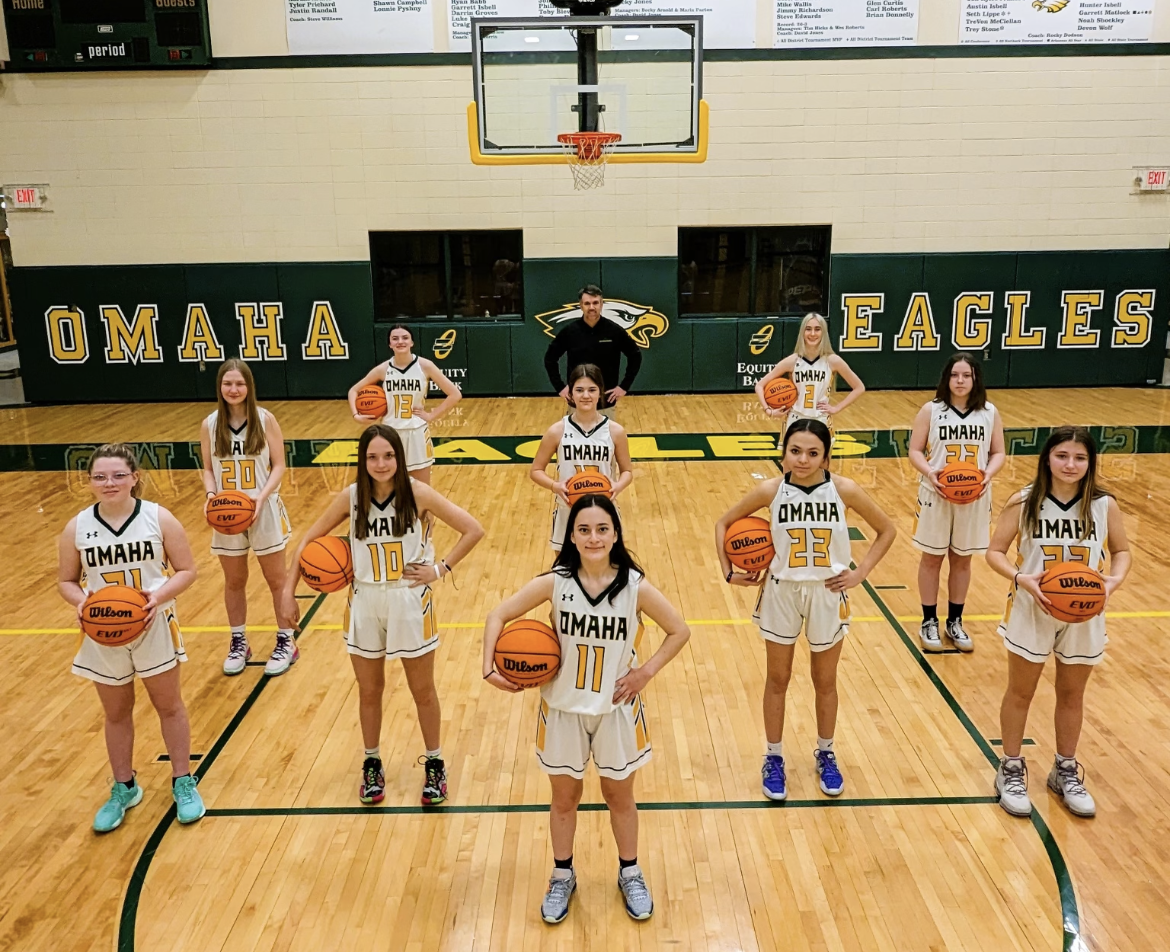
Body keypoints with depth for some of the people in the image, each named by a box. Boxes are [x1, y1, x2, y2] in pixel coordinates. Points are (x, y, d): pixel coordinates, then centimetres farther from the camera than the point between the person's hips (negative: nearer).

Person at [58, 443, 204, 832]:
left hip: (154, 628, -2)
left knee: (169, 706, 12)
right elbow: (66, 581, 3)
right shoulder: (77, 528, -6)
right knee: (116, 714, 16)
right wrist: (81, 602, -19)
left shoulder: (159, 519, -11)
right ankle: (124, 789, 35)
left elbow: (186, 570, -7)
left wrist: (159, 596, -25)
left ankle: (183, 783, 28)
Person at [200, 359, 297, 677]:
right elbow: (208, 469, 4)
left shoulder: (265, 420, -8)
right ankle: (238, 643, 31)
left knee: (276, 579, 9)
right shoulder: (210, 424, -1)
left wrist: (262, 496, -22)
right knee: (234, 582, 14)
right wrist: (211, 494, -15)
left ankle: (286, 642, 23)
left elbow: (278, 466, -8)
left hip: (264, 510, -2)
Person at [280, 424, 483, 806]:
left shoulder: (417, 494, -14)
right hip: (365, 603, 2)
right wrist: (289, 590, -2)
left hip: (410, 602, -2)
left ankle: (434, 765, 30)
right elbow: (309, 539, 2)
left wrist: (441, 568, -14)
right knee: (369, 691, 15)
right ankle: (372, 765, 35)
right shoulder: (351, 497, -7)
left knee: (423, 690, 11)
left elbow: (473, 530, -13)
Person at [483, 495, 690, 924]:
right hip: (563, 708, 1)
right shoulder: (555, 582, -15)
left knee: (620, 795, 17)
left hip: (616, 708, 0)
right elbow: (498, 615, -7)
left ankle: (630, 873, 42)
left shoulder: (635, 586, -16)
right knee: (564, 797, 17)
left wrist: (645, 672, -12)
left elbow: (679, 631, -4)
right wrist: (490, 668, -18)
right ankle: (562, 876, 41)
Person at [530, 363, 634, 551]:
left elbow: (627, 471, 4)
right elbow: (536, 470, 0)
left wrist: (618, 486, -19)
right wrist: (555, 486, -21)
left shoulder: (615, 431, -6)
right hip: (568, 512, 0)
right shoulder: (557, 431, -8)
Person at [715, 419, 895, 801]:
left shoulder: (843, 490, -14)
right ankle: (774, 759, 31)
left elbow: (887, 529, -1)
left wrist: (860, 572, -8)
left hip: (827, 594, 0)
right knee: (777, 679, 13)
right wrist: (729, 572, -7)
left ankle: (825, 754, 38)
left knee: (825, 681, 15)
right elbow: (724, 523, 0)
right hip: (781, 592, 0)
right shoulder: (770, 490, -13)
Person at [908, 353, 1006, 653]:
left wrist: (989, 474, -16)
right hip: (936, 495, -2)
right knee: (931, 559, 8)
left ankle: (955, 621, 28)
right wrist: (929, 472, -23)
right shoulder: (931, 410, -6)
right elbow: (915, 451, -5)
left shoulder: (990, 413, 0)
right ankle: (929, 621, 23)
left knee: (962, 560, 13)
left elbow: (998, 452, 4)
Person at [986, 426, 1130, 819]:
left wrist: (1113, 581, -15)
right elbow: (995, 552, -9)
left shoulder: (1105, 506, -7)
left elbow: (1121, 551, 5)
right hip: (1032, 611, -2)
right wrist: (1021, 578, -27)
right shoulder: (1023, 502, -13)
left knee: (1072, 695, 17)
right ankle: (1011, 770, 29)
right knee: (1020, 693, 12)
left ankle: (1066, 771, 36)